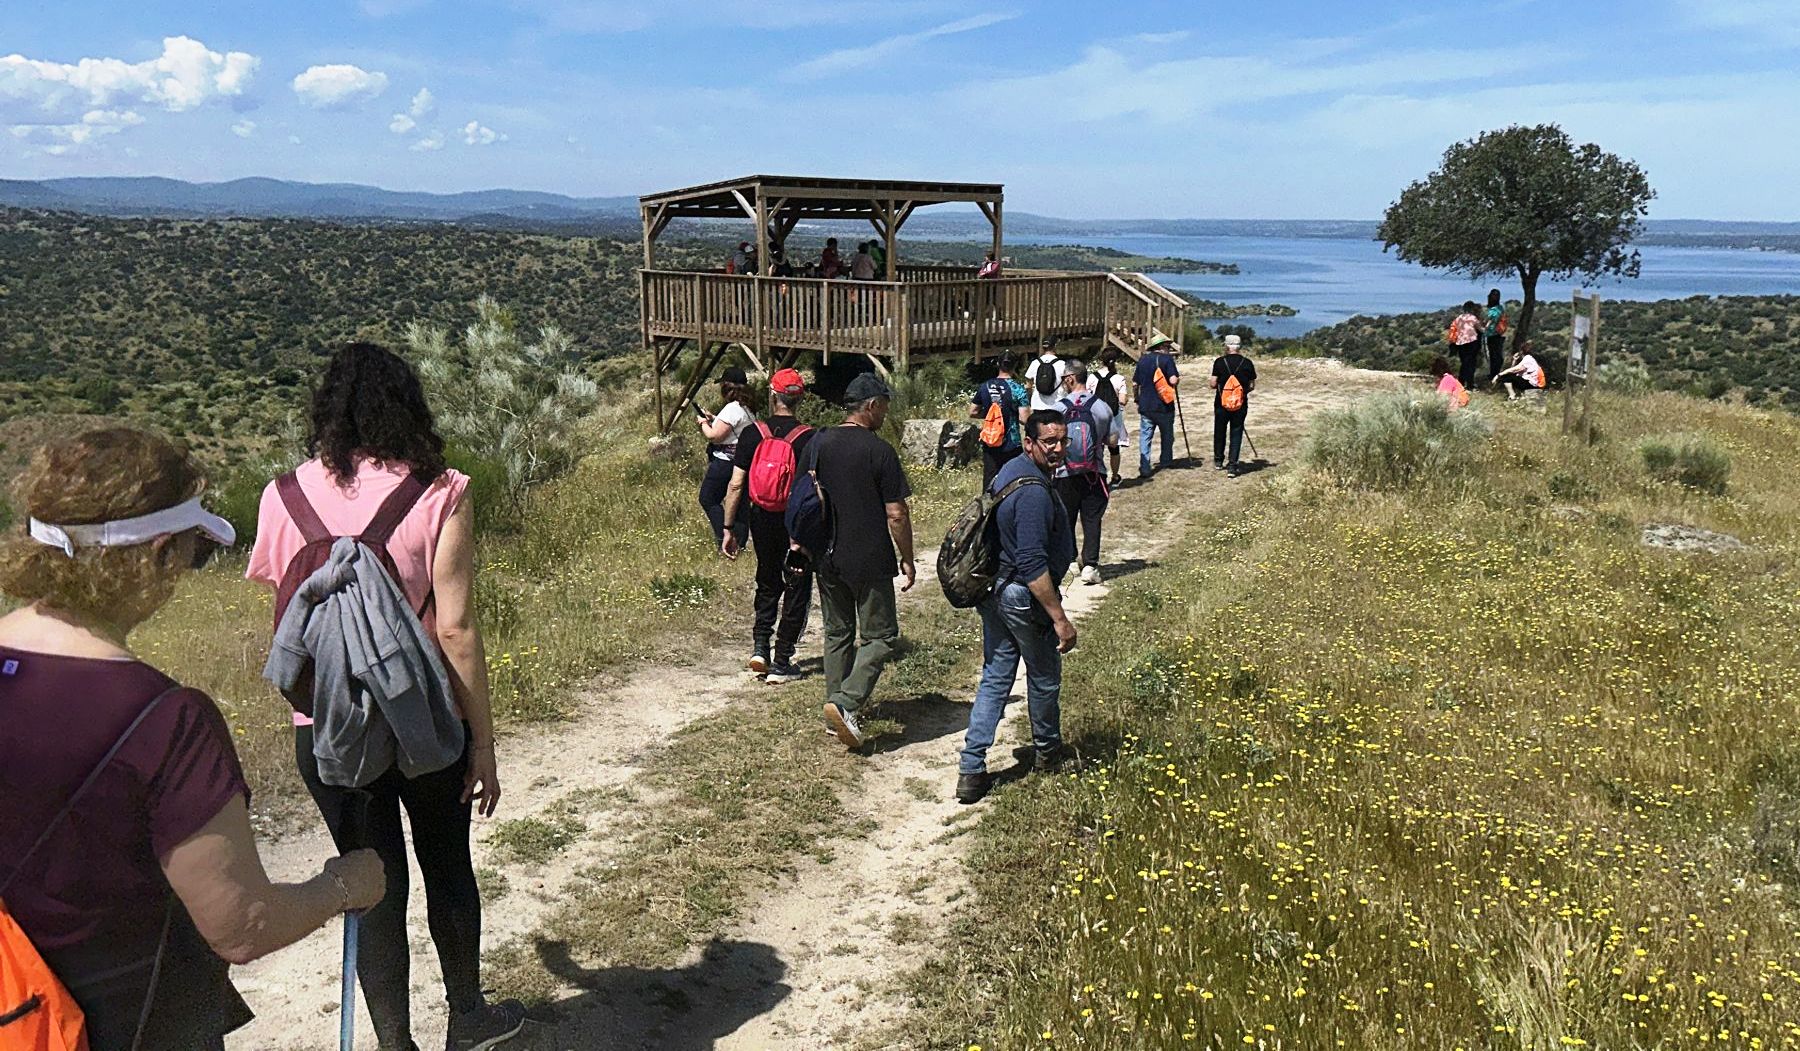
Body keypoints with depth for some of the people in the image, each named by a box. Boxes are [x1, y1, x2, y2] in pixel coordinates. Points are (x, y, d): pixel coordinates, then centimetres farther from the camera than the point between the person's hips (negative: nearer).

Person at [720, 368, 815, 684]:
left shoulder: (752, 435, -4)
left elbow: (736, 485, -4)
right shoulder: (808, 438, -10)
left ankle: (760, 645, 10)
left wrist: (728, 530, 3)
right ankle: (781, 663, 10)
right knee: (796, 591, 9)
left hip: (762, 520, 3)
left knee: (767, 584, 22)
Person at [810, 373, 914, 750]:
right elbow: (896, 514, -12)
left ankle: (838, 708, 22)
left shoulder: (818, 444, 4)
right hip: (870, 561, -6)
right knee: (881, 636, 4)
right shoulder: (880, 451, -13)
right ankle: (845, 702, -11)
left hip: (827, 560, 6)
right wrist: (907, 559, -2)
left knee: (837, 634, 17)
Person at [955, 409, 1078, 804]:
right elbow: (1033, 565, -29)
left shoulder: (1011, 471, 7)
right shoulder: (1033, 492, -25)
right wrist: (1060, 618, -25)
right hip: (1023, 597, -9)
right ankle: (1047, 753, 36)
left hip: (993, 590, 9)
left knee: (995, 678, 11)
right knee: (1044, 677, 14)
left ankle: (971, 771, 9)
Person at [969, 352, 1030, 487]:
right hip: (1011, 446, -3)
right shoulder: (1018, 388, -10)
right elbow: (1024, 418, -15)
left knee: (989, 481, 9)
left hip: (989, 445, 3)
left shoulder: (985, 387, 1)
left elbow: (972, 413, 8)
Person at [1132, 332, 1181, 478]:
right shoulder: (1167, 359, -8)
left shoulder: (1143, 360, 6)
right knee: (1167, 434, 18)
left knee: (1145, 436, 1)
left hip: (1145, 406, 3)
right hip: (1164, 406, -3)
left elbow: (1135, 383, 10)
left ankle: (1144, 468, -8)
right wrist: (1179, 378, 4)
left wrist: (1137, 398, 24)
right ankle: (1166, 461, 31)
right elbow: (1173, 380, -18)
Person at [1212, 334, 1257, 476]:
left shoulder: (1219, 362, -7)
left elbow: (1213, 384, -7)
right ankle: (1232, 465, -1)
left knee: (1219, 432, 17)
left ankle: (1218, 460, 31)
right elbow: (1252, 386, 2)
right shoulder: (1247, 363, -3)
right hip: (1240, 405, 0)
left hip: (1221, 404, 0)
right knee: (1236, 434, 5)